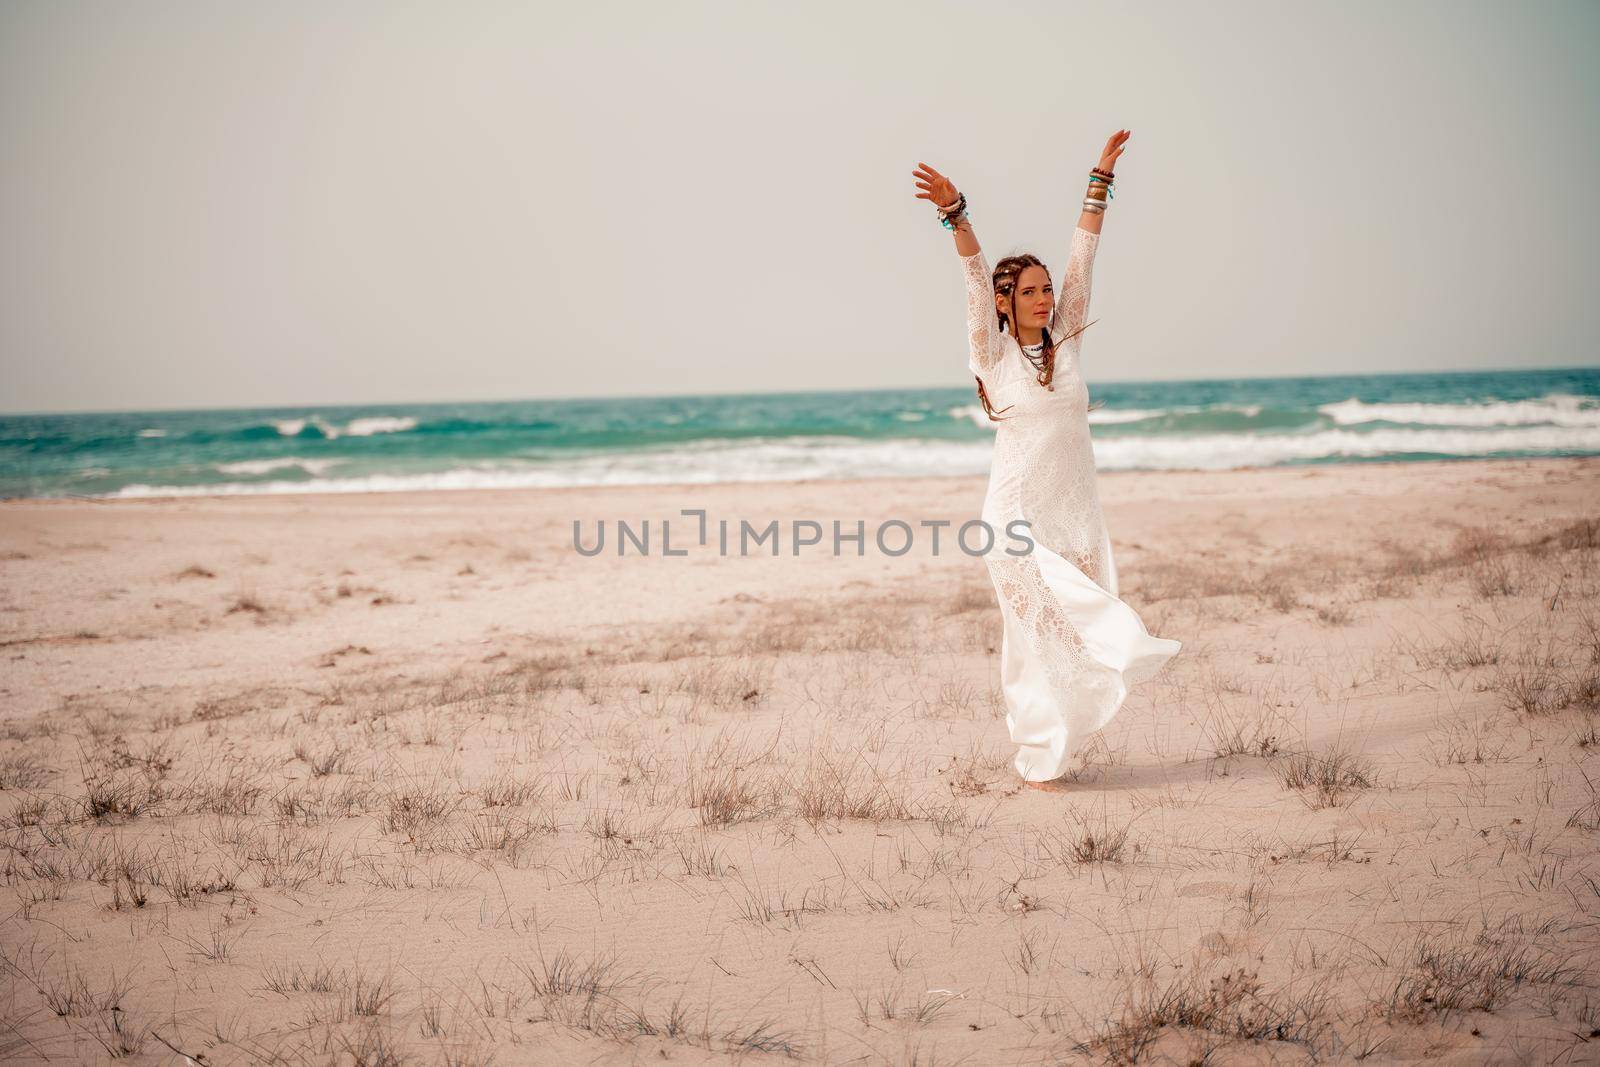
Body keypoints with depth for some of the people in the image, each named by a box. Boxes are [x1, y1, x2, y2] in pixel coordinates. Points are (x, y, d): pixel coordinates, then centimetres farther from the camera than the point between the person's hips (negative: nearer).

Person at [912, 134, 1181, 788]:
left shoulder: (1065, 343, 8)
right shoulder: (994, 354, -3)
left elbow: (1081, 259, 8)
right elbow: (976, 277, -15)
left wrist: (1100, 180, 9)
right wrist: (955, 215, -26)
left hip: (1076, 514, 5)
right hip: (1019, 518, -4)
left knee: (1082, 629, 5)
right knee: (1045, 636, -3)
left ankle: (1056, 745, 19)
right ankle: (1040, 759, 9)